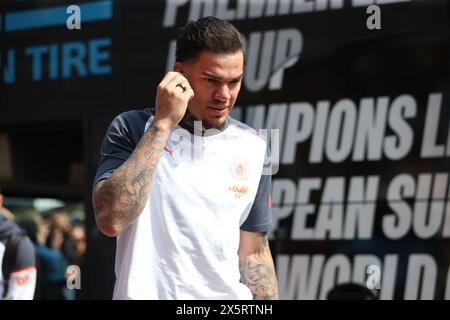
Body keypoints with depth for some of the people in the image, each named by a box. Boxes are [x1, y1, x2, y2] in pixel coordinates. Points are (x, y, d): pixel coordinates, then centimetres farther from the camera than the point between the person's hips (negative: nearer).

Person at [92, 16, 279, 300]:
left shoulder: (253, 146, 3)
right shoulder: (132, 128, -7)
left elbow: (253, 252, 9)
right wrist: (163, 123, -21)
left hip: (231, 295, 3)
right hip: (148, 291, -3)